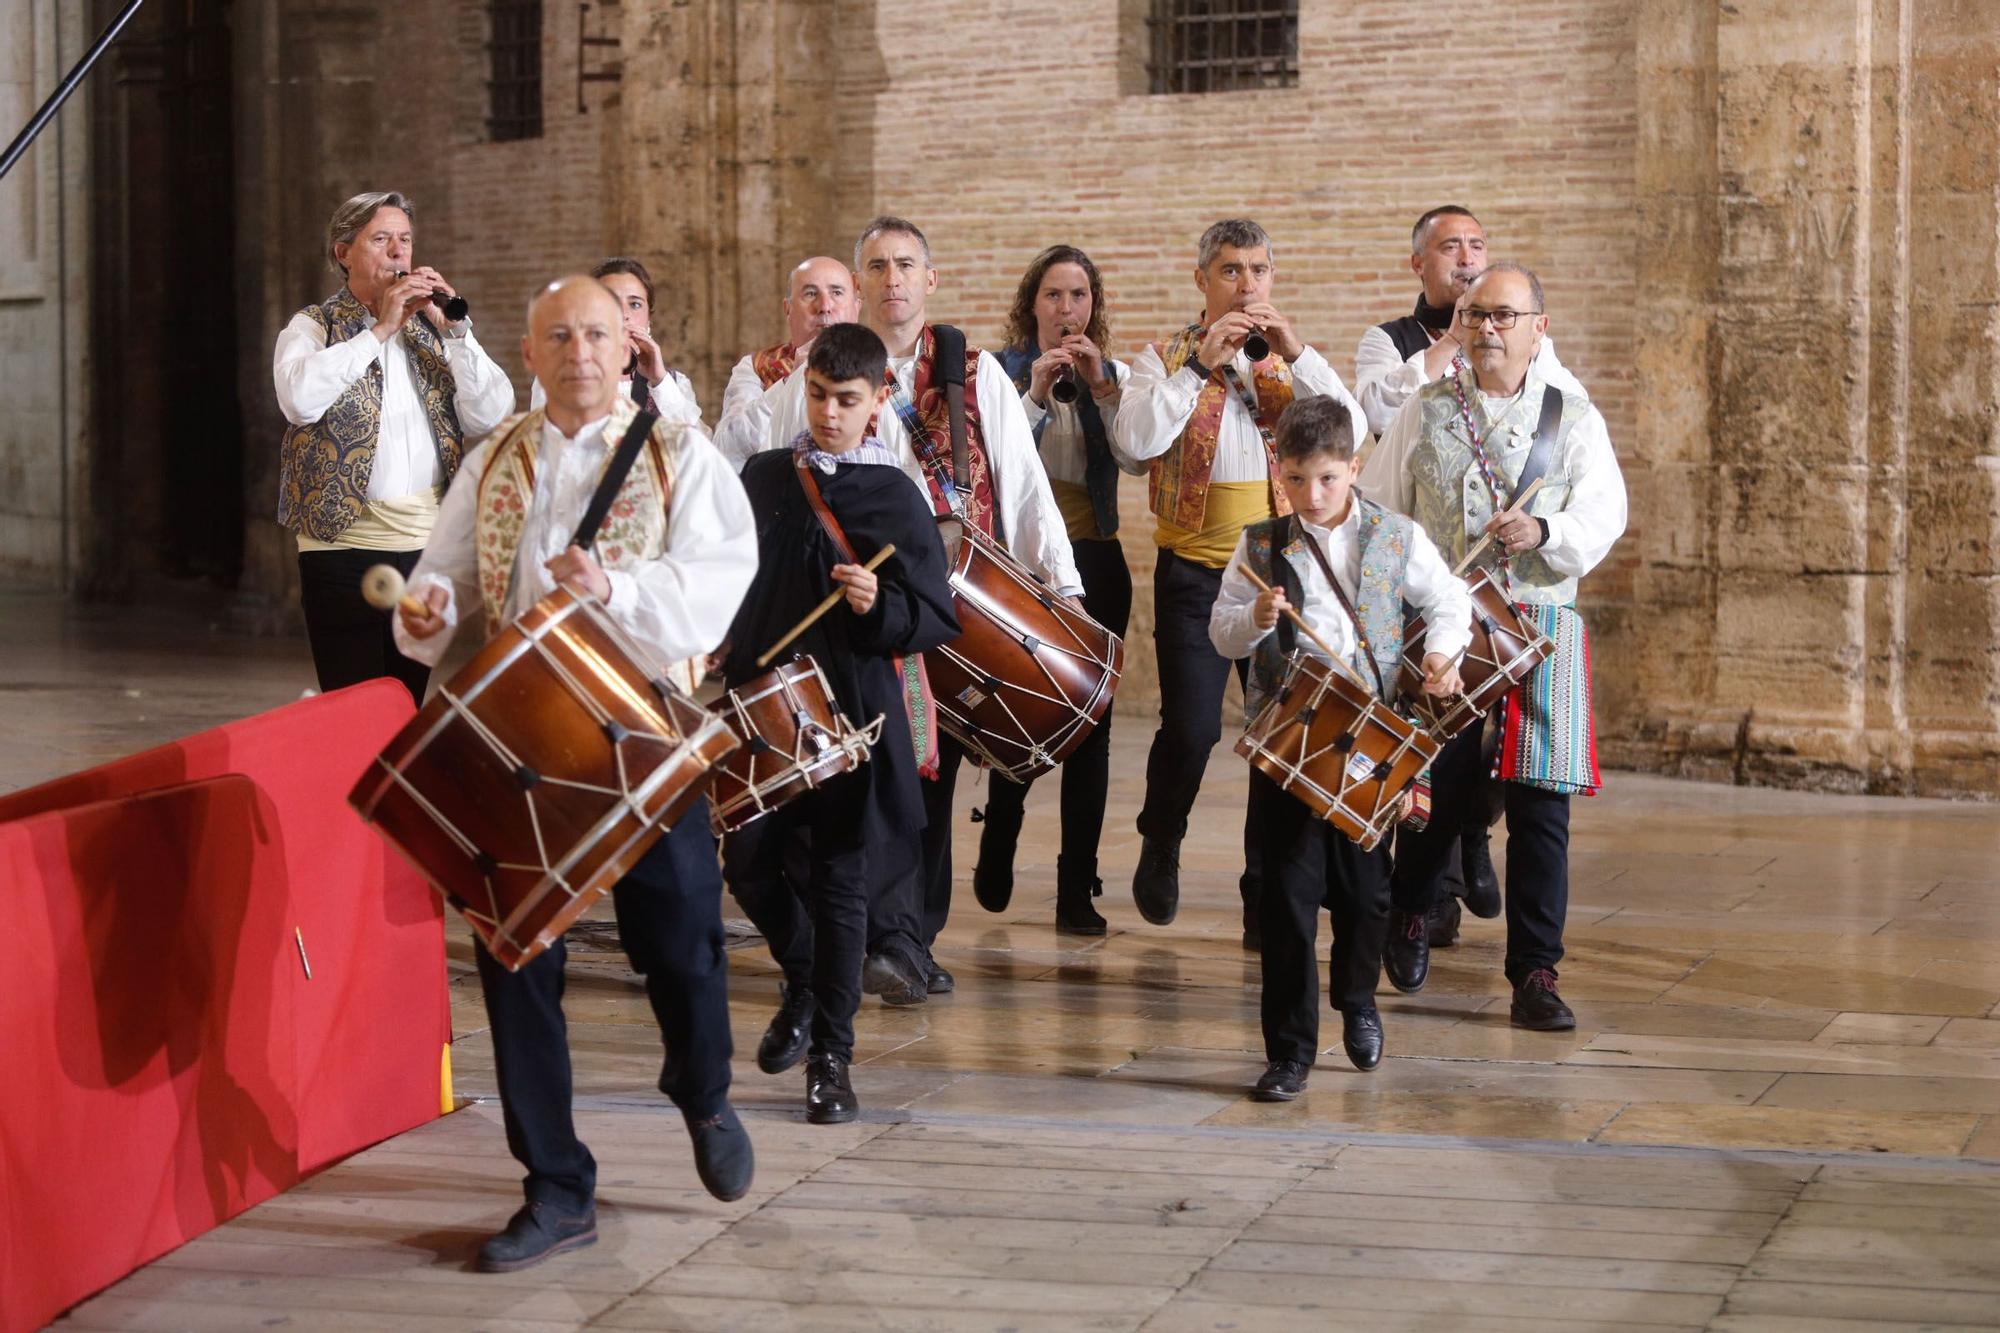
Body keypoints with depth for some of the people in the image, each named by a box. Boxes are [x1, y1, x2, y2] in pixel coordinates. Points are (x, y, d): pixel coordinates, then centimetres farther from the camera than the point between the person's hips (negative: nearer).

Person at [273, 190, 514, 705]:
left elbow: (493, 416, 3)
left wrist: (453, 328, -6)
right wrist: (380, 330, -13)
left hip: (431, 544, 4)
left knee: (425, 710, 6)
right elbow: (299, 399, -18)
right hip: (346, 546, -3)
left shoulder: (431, 328, 15)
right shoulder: (312, 327, 5)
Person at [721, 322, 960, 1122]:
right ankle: (803, 985, 35)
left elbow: (937, 620, -6)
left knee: (839, 883, -1)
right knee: (746, 862, 7)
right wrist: (725, 669, 11)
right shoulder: (763, 478, 7)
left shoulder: (895, 498, -4)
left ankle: (831, 1057, 9)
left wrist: (879, 607, -24)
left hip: (850, 720, -4)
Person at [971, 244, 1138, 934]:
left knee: (1091, 721, 0)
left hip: (1095, 564, 2)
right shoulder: (1001, 371, 4)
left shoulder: (1115, 375, 10)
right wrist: (1036, 394, -18)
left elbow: (1140, 455, -7)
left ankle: (1078, 888, 4)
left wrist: (1101, 387, -16)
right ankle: (997, 849, 23)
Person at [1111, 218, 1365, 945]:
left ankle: (1267, 898, 11)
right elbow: (1133, 442, -14)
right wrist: (1200, 363, -16)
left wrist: (1298, 355, -13)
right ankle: (1160, 847, 19)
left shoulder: (1291, 361, 12)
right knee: (1189, 727, -10)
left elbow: (1351, 433, -4)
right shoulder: (1166, 360, 5)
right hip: (1195, 572, -2)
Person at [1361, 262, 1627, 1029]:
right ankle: (1408, 914, 34)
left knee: (1540, 804, -4)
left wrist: (1544, 531, -20)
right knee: (1434, 787, 3)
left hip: (1540, 626, 0)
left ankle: (1535, 975, 3)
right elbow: (1378, 508, 11)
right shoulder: (1424, 413, 11)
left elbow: (1603, 515, -1)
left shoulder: (1574, 420, 9)